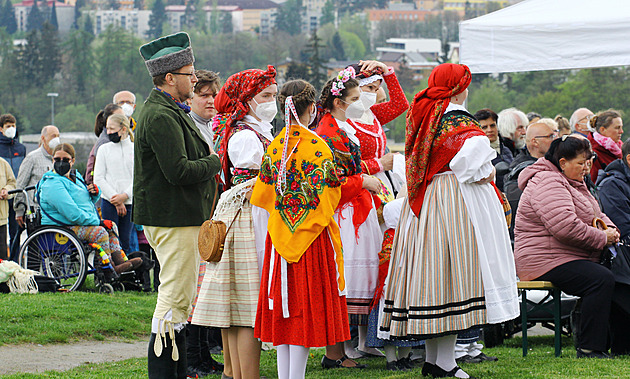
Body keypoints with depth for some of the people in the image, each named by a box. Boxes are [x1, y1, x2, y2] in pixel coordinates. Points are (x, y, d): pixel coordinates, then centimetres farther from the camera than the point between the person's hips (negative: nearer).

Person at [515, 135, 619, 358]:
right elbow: (566, 227, -27)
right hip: (545, 261, -11)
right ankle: (589, 348, -24)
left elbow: (595, 214, 32)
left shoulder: (573, 183, 21)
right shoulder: (548, 183, -14)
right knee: (601, 279, -28)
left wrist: (609, 228, 9)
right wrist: (602, 238, -16)